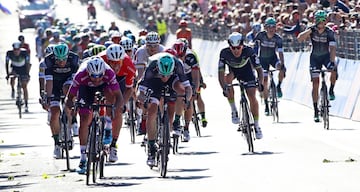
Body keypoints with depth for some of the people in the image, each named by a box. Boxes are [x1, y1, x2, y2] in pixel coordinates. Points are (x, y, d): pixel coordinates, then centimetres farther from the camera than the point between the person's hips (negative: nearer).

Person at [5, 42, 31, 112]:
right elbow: (7, 64, -16)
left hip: (23, 69, -3)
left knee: (24, 87, -10)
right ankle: (13, 90, 9)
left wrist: (27, 74, -33)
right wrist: (7, 74, -24)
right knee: (12, 77, -23)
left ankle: (26, 105, -6)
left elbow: (27, 64, -25)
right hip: (14, 68, 3)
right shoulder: (9, 53, -24)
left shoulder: (25, 53, -28)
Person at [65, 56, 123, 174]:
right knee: (84, 120, -13)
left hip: (104, 85, 1)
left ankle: (108, 128, -12)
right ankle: (83, 159, -6)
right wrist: (71, 106, -52)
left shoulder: (109, 73, -39)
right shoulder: (81, 75, -39)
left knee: (111, 93, -33)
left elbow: (119, 96, -39)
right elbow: (69, 97, -31)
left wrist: (117, 109, -57)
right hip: (86, 87, -1)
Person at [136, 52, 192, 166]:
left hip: (173, 78, 1)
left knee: (182, 90, -32)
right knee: (152, 112, -15)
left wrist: (187, 98, -57)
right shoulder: (151, 68, -40)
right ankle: (151, 149, -5)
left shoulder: (177, 65, -38)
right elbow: (140, 93, -37)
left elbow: (188, 88, -36)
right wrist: (144, 100, -58)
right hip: (154, 81, -1)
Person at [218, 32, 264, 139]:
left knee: (252, 97, -14)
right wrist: (224, 88, -45)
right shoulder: (224, 53, -30)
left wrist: (260, 83, -45)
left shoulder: (249, 51, -31)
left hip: (246, 71, -1)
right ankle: (234, 111, -18)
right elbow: (221, 73, -31)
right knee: (228, 78, -32)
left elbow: (259, 69, -29)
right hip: (233, 71, 1)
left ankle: (256, 125, 0)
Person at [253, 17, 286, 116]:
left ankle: (279, 86, -6)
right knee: (265, 81, -7)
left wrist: (282, 64, -38)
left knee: (282, 68, -31)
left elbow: (280, 52, -23)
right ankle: (266, 105, 2)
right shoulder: (261, 35, -19)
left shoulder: (278, 38, -18)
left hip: (273, 57, 0)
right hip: (263, 59, 0)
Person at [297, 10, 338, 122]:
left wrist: (332, 61, -44)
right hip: (315, 58, 1)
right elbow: (299, 39, -30)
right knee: (315, 83, -7)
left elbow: (333, 48, -30)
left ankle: (331, 91, -5)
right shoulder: (312, 30, -16)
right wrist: (310, 30, -41)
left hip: (326, 56, -1)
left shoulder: (329, 32, -20)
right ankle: (316, 111, -1)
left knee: (334, 70, -33)